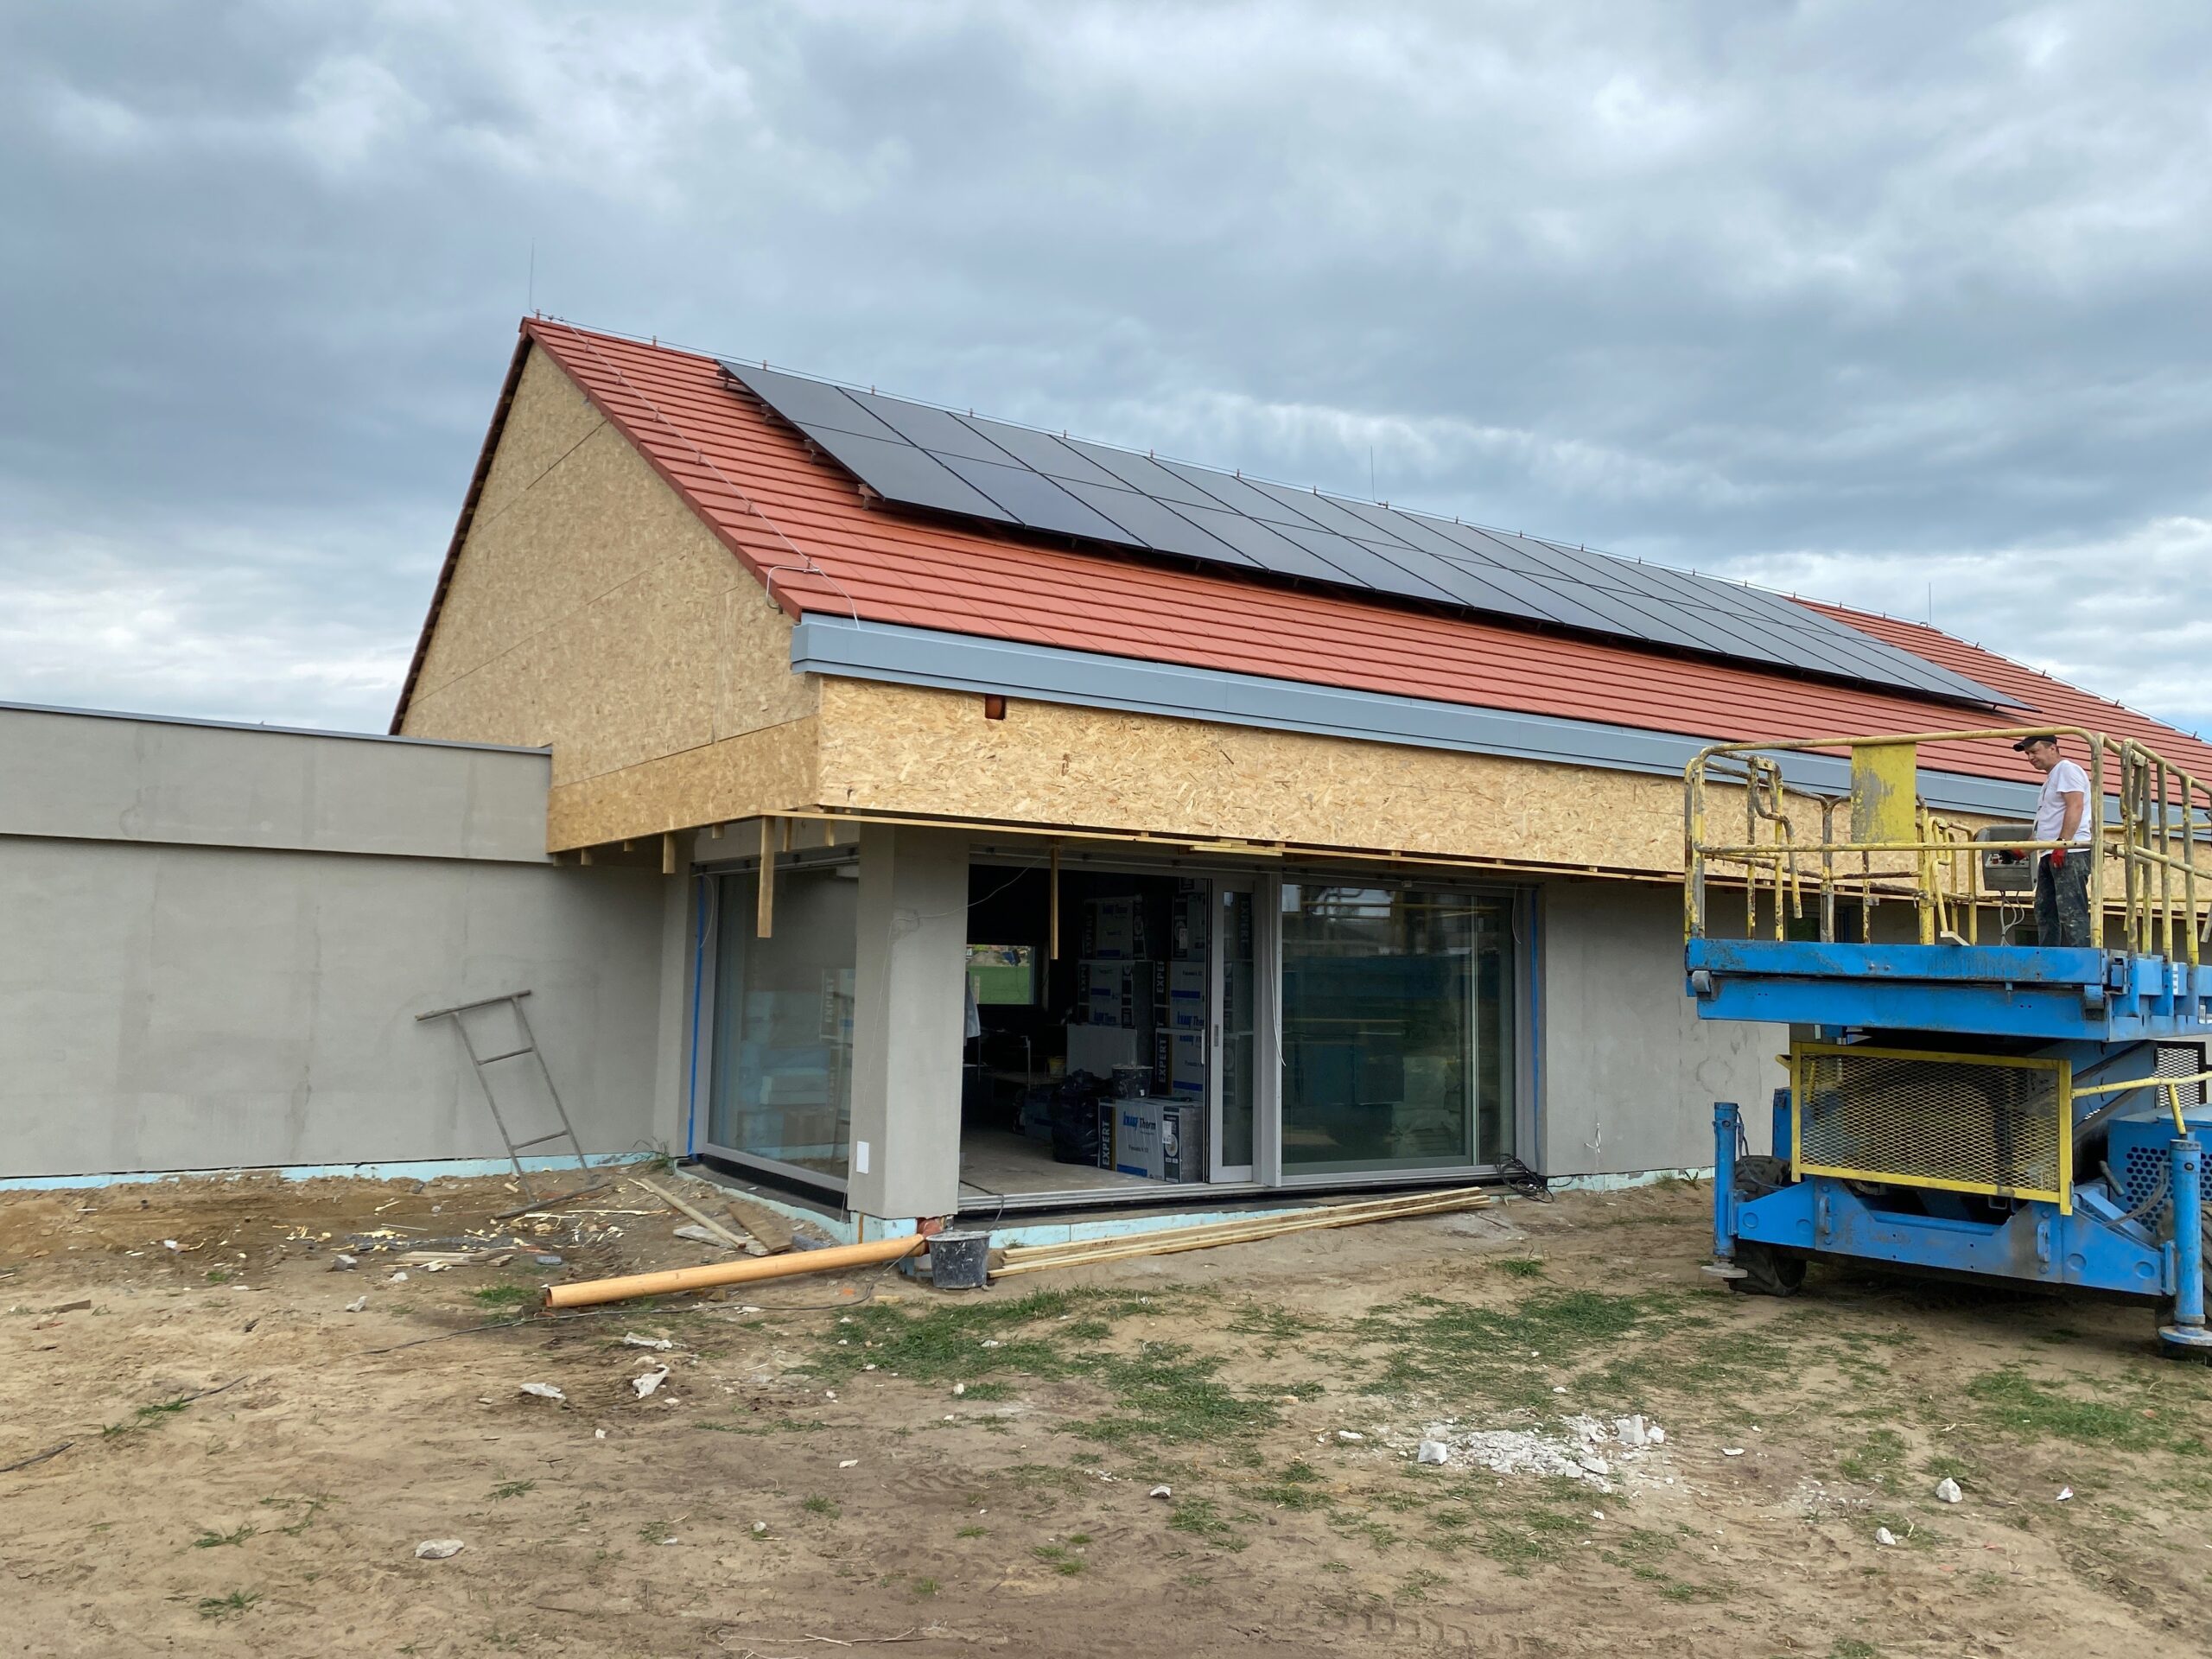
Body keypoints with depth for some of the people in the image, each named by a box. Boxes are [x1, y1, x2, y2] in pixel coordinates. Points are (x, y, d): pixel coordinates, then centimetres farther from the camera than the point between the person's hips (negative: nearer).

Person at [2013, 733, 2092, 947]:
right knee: (2044, 912, 10)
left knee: (2071, 912, -16)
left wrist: (2062, 843, -25)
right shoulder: (2051, 778, 26)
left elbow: (2075, 807, -18)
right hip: (2050, 856, 11)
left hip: (2070, 852, -11)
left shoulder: (2067, 770, -4)